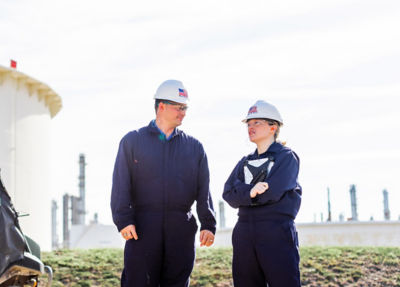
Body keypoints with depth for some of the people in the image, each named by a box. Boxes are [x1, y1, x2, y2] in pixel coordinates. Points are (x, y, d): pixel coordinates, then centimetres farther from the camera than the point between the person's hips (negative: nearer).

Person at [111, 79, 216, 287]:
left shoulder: (194, 147, 14)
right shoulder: (132, 141, 8)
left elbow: (203, 189, 10)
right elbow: (121, 185, 1)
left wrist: (208, 224, 1)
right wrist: (123, 219, -10)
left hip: (181, 229, 2)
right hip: (142, 227, -2)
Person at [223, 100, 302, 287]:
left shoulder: (287, 157, 4)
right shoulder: (244, 163, 21)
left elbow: (272, 192, -11)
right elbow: (228, 194, 5)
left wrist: (241, 192, 0)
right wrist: (250, 192, -14)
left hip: (277, 231, -5)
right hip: (244, 233, 6)